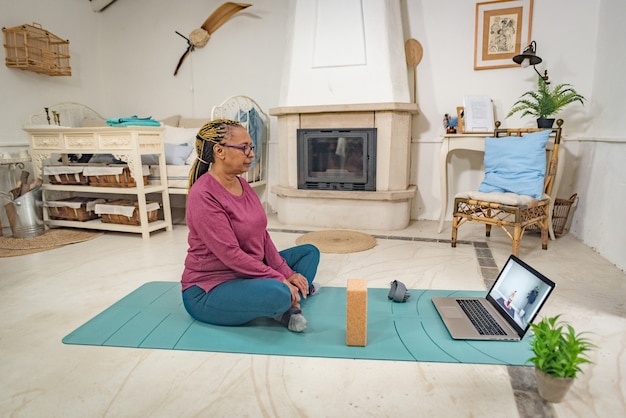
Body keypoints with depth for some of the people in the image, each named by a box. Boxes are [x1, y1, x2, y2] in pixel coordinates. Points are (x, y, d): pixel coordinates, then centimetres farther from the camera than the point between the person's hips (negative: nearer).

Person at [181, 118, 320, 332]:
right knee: (277, 293, -37)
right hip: (208, 291, -9)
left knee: (309, 252, 13)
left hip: (247, 273, 9)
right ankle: (287, 298, -4)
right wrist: (280, 279, -21)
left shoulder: (243, 185, 3)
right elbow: (230, 254, -25)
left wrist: (287, 274, -5)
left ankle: (290, 301, -5)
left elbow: (263, 237, 5)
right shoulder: (203, 196, -23)